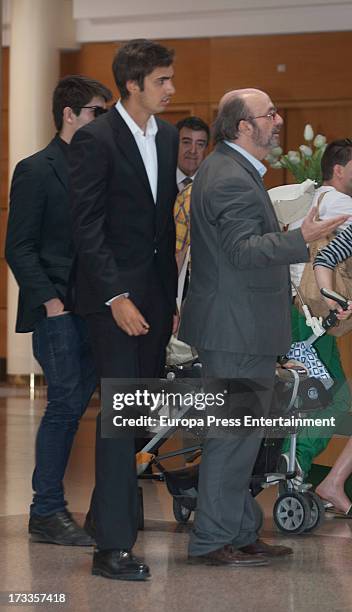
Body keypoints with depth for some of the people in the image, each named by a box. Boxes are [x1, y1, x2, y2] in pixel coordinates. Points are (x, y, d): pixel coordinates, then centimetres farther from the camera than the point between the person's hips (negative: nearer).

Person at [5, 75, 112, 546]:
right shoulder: (36, 171, -4)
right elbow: (19, 248, -7)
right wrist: (50, 302, -14)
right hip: (58, 312, -6)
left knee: (72, 407, 5)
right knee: (66, 404, -9)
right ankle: (47, 513, -1)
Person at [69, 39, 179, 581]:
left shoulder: (167, 136, 11)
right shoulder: (96, 140, -11)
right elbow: (87, 227, -14)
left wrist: (171, 295, 12)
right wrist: (117, 297, -18)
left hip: (157, 288, 7)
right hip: (115, 292, -7)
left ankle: (107, 511, 25)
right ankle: (113, 544, -8)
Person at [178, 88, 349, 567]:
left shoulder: (228, 170, 17)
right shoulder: (232, 179, -18)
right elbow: (243, 249, -27)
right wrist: (301, 240, -35)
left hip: (240, 326, 11)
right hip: (238, 329, -11)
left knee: (239, 435, 15)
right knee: (234, 436, -6)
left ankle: (241, 533, 22)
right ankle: (211, 540, 0)